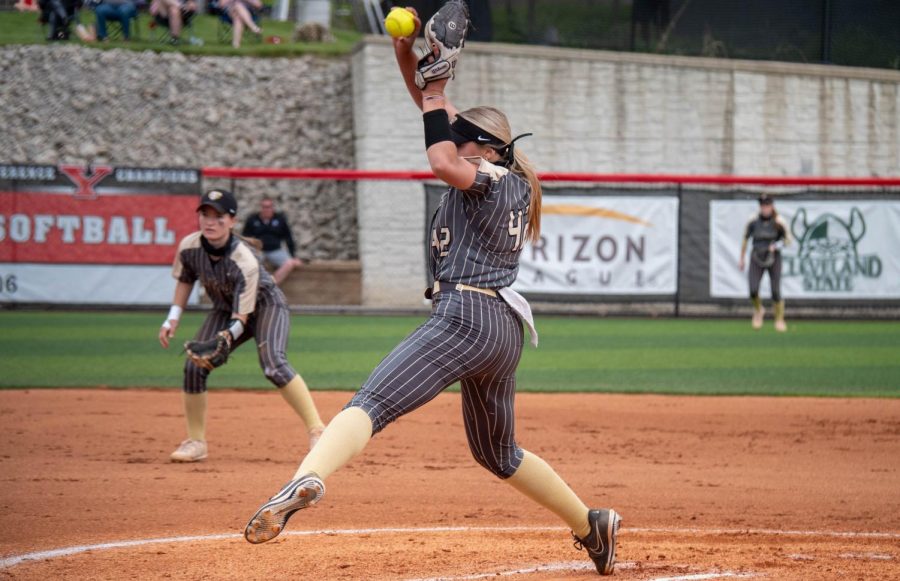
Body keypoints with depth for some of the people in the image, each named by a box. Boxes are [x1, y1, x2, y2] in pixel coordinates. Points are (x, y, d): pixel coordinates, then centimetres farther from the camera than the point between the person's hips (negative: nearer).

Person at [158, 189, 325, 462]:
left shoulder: (245, 262, -34)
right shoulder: (189, 246, -19)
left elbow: (241, 318, -29)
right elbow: (185, 280, 3)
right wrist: (173, 319, -4)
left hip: (266, 306, -6)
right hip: (225, 309, 6)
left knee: (272, 364, -29)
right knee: (194, 366, -9)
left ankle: (317, 431, -27)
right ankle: (196, 442, 7)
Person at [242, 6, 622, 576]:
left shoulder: (492, 179, -1)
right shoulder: (514, 185, 21)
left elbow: (443, 161, -21)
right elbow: (441, 116, 22)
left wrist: (436, 91, -8)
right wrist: (409, 58, 13)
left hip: (466, 315, -10)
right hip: (506, 330, 10)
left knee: (370, 404, -27)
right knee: (498, 453, 28)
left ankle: (305, 480, -51)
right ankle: (592, 525, 32)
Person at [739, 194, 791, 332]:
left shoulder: (778, 222, -11)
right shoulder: (753, 221, -7)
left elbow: (787, 239, 0)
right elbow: (745, 239, 6)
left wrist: (777, 245, -20)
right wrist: (742, 258, 11)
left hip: (773, 258, -1)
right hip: (757, 258, 1)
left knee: (776, 291, -7)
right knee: (753, 290, -11)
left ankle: (779, 319, 15)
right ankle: (758, 311, 21)